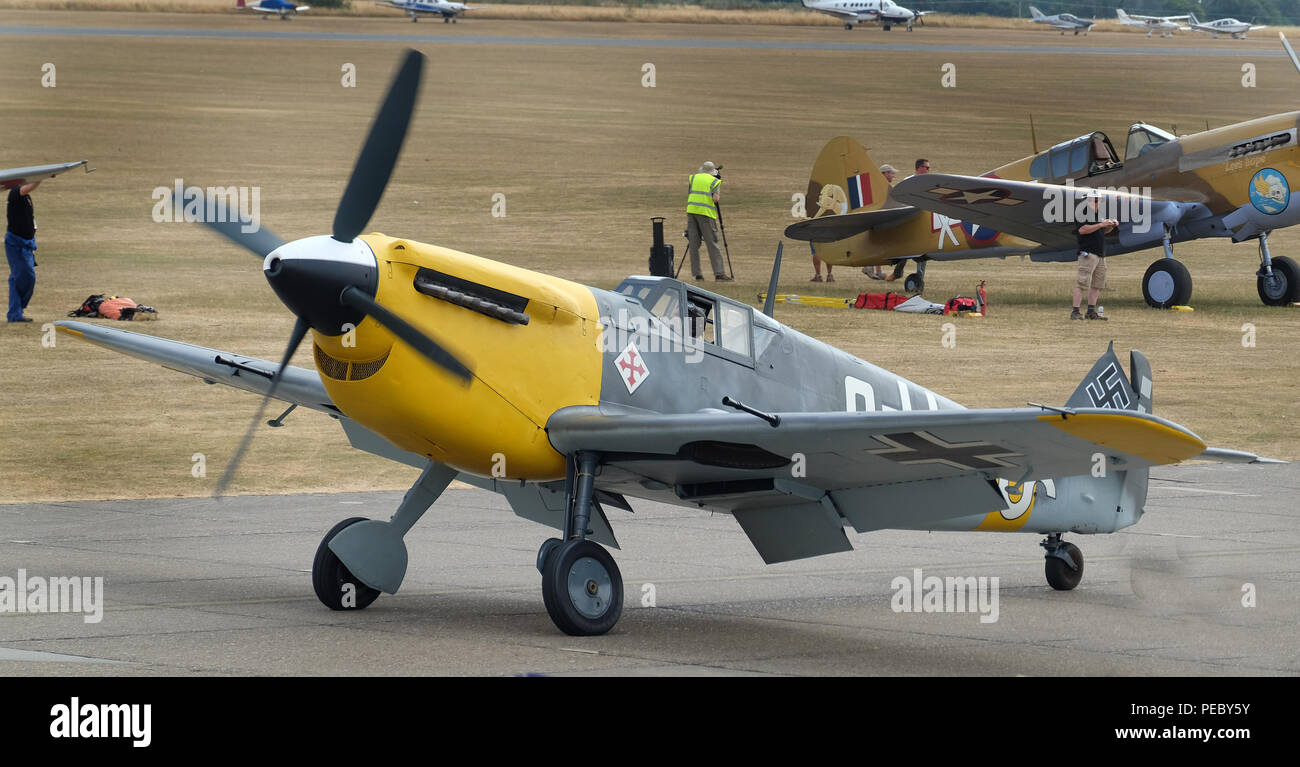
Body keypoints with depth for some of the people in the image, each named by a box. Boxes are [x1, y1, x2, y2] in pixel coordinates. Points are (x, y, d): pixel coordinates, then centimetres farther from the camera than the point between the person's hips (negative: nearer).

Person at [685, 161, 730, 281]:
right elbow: (715, 198, -8)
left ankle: (697, 273, 3)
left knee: (693, 243, 6)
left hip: (691, 210, 4)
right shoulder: (714, 181, 4)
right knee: (712, 244, -4)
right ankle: (719, 273, -10)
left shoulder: (694, 178, 15)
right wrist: (718, 198, 14)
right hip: (706, 213, -4)